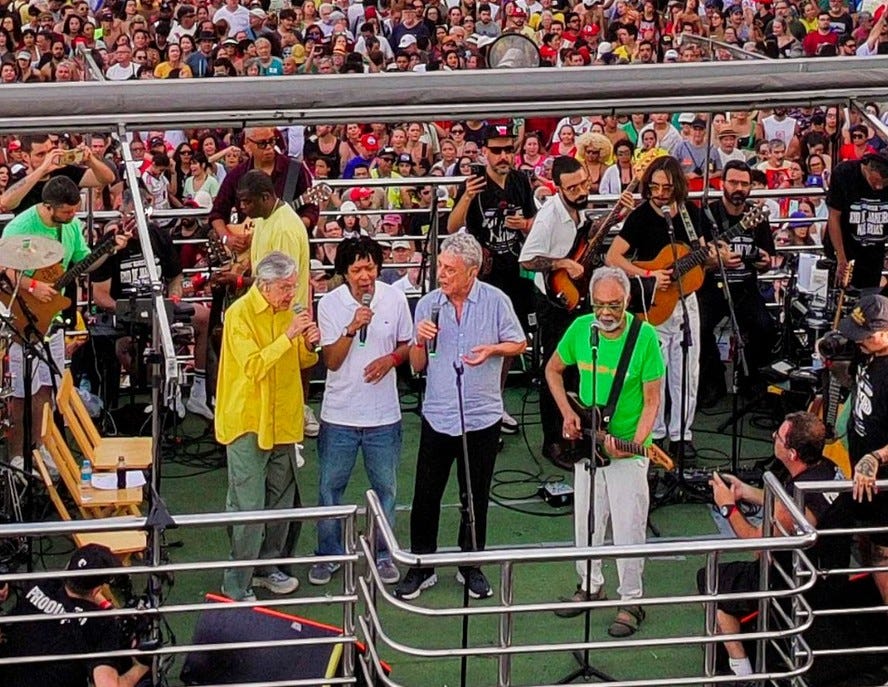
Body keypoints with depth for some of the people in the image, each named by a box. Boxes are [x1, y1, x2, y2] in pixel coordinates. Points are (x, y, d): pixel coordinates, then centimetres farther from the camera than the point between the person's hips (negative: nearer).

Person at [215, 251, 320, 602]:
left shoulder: (286, 311, 8)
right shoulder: (240, 313, -15)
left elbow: (301, 362, 17)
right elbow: (253, 367, -24)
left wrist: (309, 345, -5)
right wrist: (288, 336, -28)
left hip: (282, 421, 8)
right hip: (249, 421, -8)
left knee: (281, 500, 16)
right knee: (248, 507, -7)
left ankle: (268, 564, 31)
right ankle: (237, 584, 0)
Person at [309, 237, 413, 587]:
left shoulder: (395, 298, -5)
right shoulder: (330, 303, -9)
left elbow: (407, 345, 8)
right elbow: (332, 361, -11)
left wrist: (391, 359, -14)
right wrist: (352, 329, -25)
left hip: (383, 413, 1)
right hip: (339, 413, -1)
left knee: (385, 487, 12)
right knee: (330, 486, 9)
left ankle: (383, 553, 29)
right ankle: (328, 554, 25)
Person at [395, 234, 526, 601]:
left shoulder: (496, 301, -6)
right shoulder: (427, 304, 0)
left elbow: (518, 344, 4)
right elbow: (417, 365, 5)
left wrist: (492, 350, -15)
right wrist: (421, 341, -15)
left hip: (482, 416, -1)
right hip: (437, 415, 1)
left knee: (475, 498, 11)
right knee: (426, 495, 3)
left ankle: (471, 567, 25)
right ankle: (421, 567, 17)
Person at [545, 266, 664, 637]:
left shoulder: (644, 336, -17)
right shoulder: (580, 329, -6)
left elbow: (652, 400, -12)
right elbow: (553, 370, 11)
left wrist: (636, 442, -26)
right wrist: (567, 414, -1)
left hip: (627, 448, -4)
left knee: (627, 528, -1)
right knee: (586, 522, 16)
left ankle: (631, 601, 14)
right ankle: (590, 585, 35)